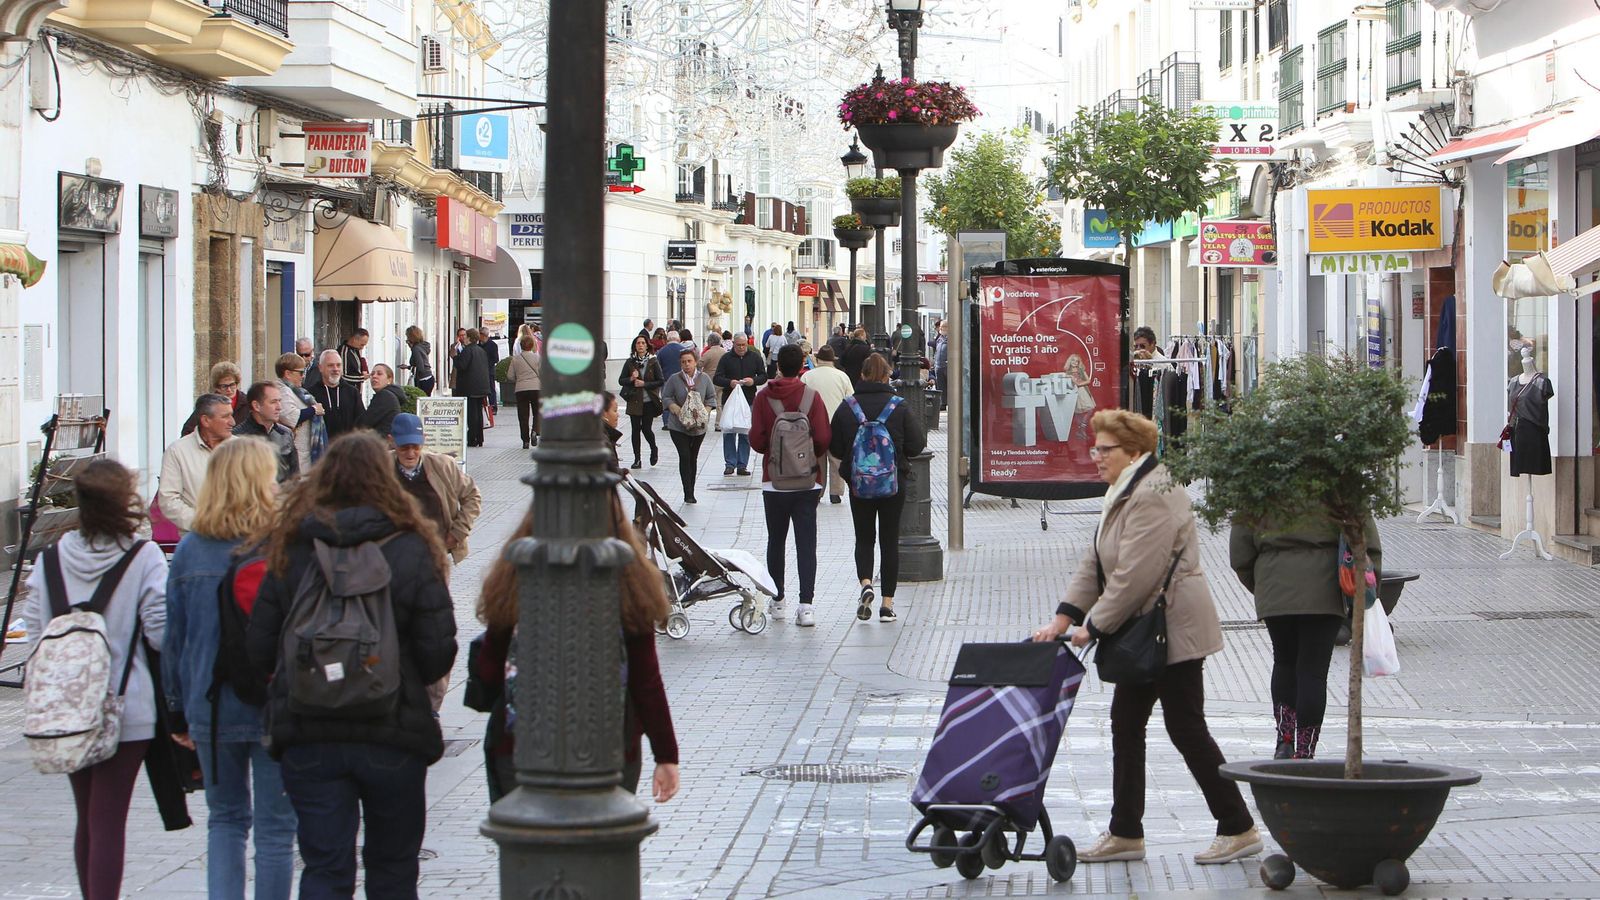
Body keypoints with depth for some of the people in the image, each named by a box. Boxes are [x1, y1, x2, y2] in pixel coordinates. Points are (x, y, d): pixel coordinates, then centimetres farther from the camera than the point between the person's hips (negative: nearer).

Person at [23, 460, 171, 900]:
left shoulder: (51, 558, 0)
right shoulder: (143, 558, -12)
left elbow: (34, 630, 2)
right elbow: (161, 633, -13)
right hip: (125, 712, -4)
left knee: (87, 820, 17)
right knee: (108, 822, -3)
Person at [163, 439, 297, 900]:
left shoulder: (190, 550, 1)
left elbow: (173, 636, 6)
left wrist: (178, 711, 14)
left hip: (210, 710, 3)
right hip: (274, 707, -3)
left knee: (225, 818, 17)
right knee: (274, 827, 6)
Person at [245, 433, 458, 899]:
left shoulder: (289, 550, 0)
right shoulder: (411, 550, -6)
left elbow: (258, 650, 2)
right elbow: (438, 651, -8)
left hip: (306, 737, 1)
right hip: (393, 737, -1)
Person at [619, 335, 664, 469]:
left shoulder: (653, 362, -2)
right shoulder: (630, 362, 4)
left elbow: (661, 381, -4)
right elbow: (621, 381, 6)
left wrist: (644, 384, -14)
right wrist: (631, 379, -14)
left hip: (649, 401, -2)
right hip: (634, 401, 2)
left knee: (646, 428, -4)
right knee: (636, 429, 1)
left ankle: (654, 449, 26)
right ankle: (637, 460, 8)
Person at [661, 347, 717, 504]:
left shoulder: (704, 378, 1)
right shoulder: (674, 379, -4)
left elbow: (712, 397, 8)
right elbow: (665, 397, 0)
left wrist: (705, 411, -8)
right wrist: (676, 409, -16)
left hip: (699, 425, 3)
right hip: (678, 425, -2)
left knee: (693, 457, 11)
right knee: (685, 456, -11)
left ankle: (691, 492, 20)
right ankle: (688, 493, -10)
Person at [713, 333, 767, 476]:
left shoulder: (755, 358, 7)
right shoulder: (726, 358, 2)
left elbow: (763, 376, 10)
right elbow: (716, 379, -1)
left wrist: (754, 381, -12)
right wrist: (729, 383, -19)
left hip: (749, 401, 1)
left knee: (746, 434, 3)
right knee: (729, 433, -2)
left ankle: (742, 465, 8)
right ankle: (730, 464, 4)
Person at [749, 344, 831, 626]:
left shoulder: (763, 398, -5)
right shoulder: (812, 397, -6)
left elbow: (756, 440, -8)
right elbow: (823, 439, -10)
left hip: (774, 481, 1)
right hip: (807, 483, -1)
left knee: (776, 541, 15)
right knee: (806, 543, -2)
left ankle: (777, 601, 21)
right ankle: (805, 605, -11)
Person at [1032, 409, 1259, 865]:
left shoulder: (1153, 497, -20)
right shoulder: (1124, 495, 15)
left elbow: (1135, 575, -24)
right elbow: (1095, 564, 13)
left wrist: (1094, 626, -17)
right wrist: (1063, 618, 4)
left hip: (1174, 630, -11)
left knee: (1186, 727, -5)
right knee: (1125, 722, 10)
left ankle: (1238, 828, 5)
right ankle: (1125, 834, 16)